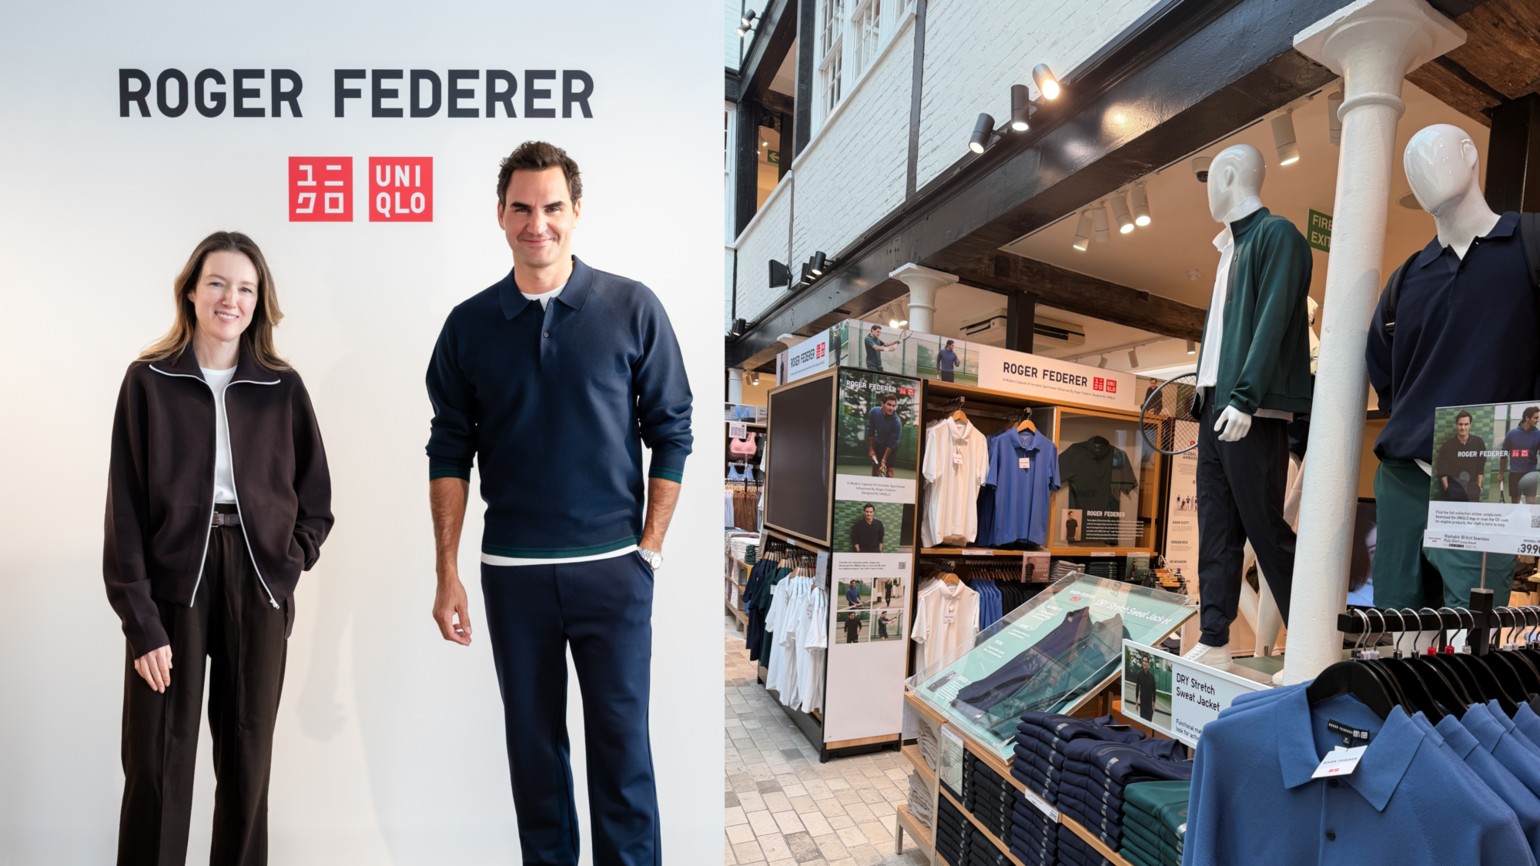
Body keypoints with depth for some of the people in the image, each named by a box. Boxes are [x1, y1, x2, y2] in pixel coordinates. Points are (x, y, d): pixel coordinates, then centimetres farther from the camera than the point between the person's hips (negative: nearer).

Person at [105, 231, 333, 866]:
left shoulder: (283, 388, 5)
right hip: (174, 583, -1)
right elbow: (125, 507, -2)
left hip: (257, 588, 1)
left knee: (248, 761, 11)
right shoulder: (150, 380, 1)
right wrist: (141, 622, -7)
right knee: (159, 765, 4)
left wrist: (289, 564, -2)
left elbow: (316, 499, 10)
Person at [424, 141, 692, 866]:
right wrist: (447, 574, 3)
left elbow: (672, 432, -1)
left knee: (621, 742, 7)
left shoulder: (632, 308, -2)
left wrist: (650, 548, -4)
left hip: (612, 565, -2)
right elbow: (450, 452, 6)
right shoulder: (470, 324, 5)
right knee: (533, 742, 16)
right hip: (512, 570, 3)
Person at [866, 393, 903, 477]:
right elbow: (870, 431, -8)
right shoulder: (873, 412, -21)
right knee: (875, 467, 14)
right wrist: (870, 448, -4)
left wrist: (884, 461, -24)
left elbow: (891, 444, -26)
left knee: (889, 472, -9)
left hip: (891, 448, -4)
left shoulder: (897, 423, -33)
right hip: (878, 443, 4)